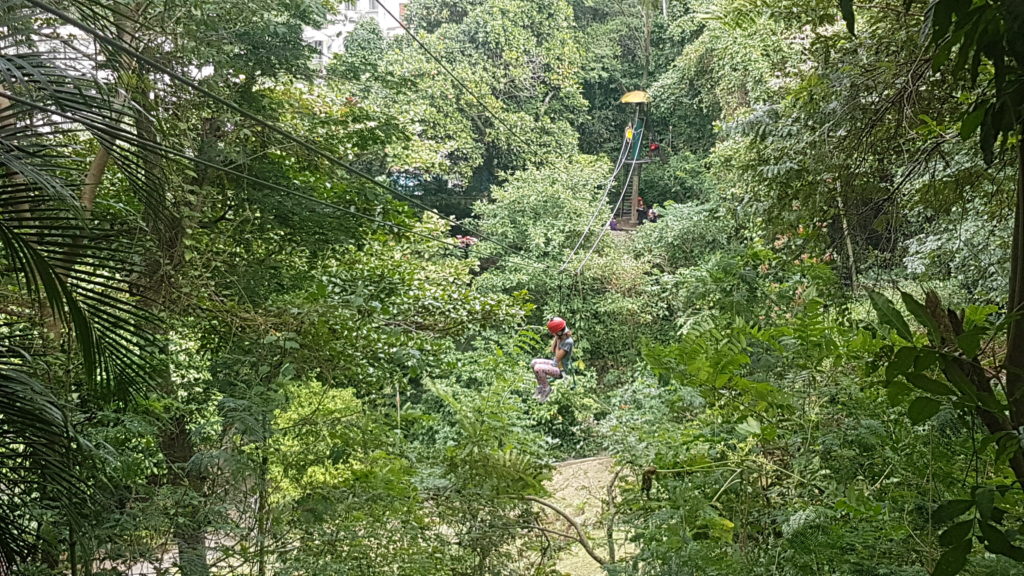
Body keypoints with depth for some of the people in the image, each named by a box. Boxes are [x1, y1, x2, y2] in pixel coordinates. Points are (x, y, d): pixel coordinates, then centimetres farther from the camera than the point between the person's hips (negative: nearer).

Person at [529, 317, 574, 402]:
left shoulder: (568, 342, -26)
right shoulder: (561, 337, 0)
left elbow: (558, 357, -23)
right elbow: (552, 351, 5)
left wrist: (558, 341, -19)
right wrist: (555, 339, -6)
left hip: (561, 370, -9)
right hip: (555, 363, 9)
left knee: (538, 368, -27)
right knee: (533, 363, 4)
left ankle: (546, 389, -4)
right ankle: (541, 385, 15)